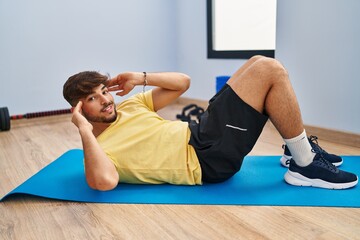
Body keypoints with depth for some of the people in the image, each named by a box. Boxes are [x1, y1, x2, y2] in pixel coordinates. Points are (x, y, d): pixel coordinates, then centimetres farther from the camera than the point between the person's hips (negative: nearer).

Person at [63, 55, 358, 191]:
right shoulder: (98, 148, -8)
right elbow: (104, 181, -35)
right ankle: (306, 166, -4)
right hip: (208, 157, -9)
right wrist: (85, 131, -25)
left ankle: (298, 149, 15)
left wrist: (140, 78, 5)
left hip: (201, 135, 9)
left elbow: (183, 82, 15)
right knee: (270, 70, -15)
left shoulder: (128, 106, 14)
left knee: (259, 63, 7)